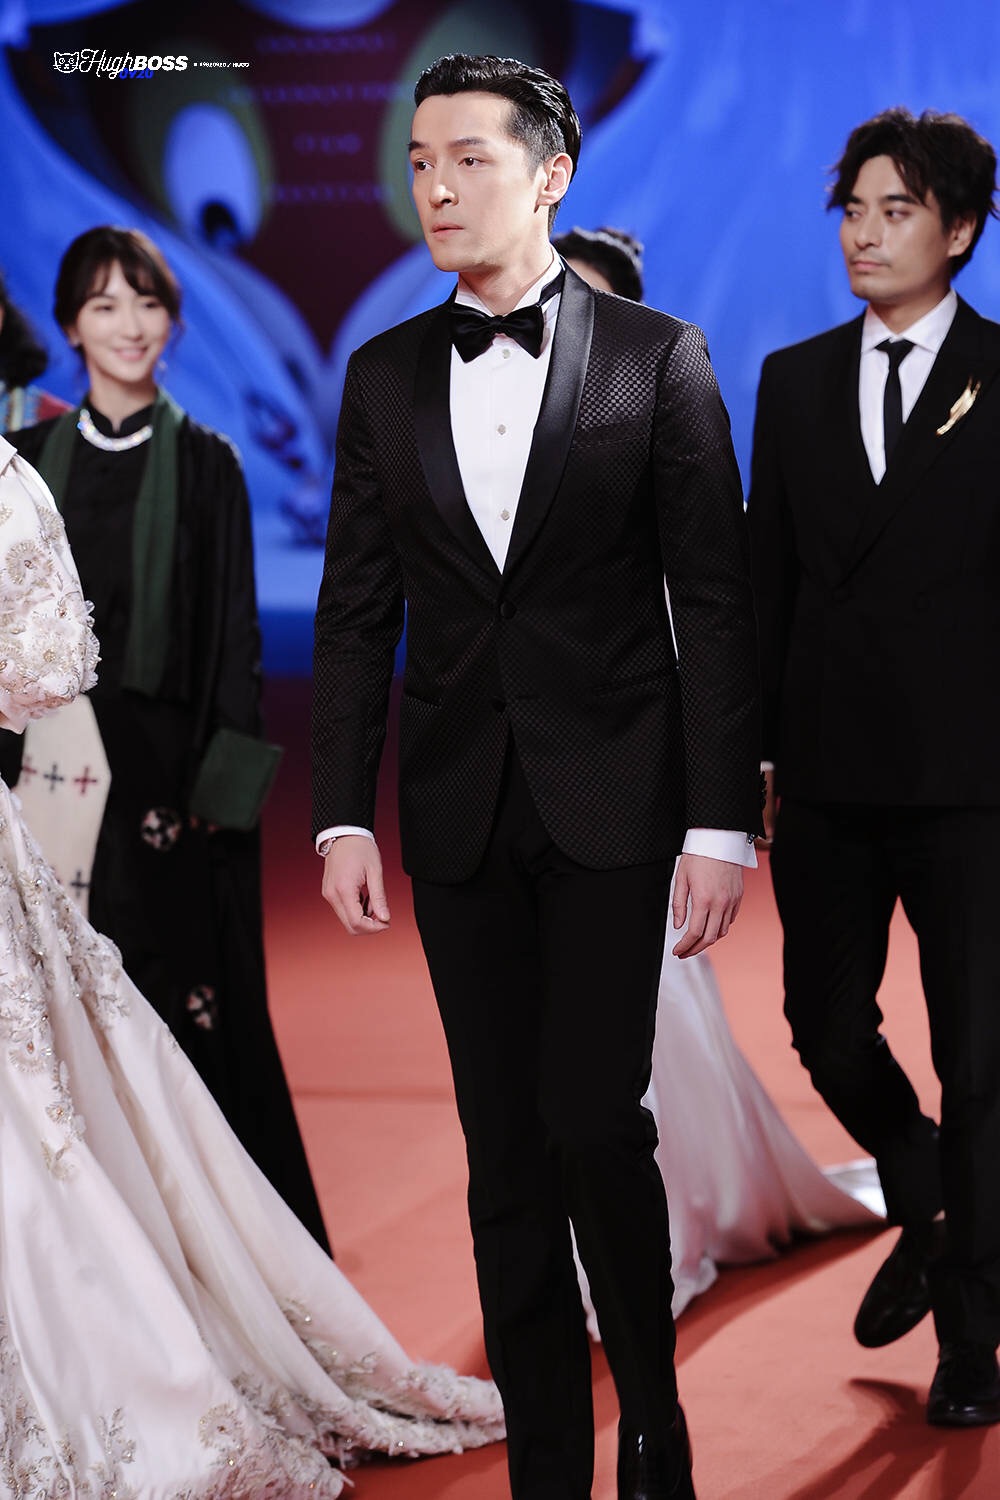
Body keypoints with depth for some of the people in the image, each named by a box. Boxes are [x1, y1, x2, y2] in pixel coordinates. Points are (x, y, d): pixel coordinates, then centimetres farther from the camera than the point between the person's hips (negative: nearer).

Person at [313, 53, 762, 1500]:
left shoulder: (656, 356, -1)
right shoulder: (384, 375, 9)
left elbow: (716, 603, -3)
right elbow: (355, 612, 9)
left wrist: (722, 823, -9)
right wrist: (344, 816, 1)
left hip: (612, 798, -3)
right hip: (459, 810, 3)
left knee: (595, 1117, -10)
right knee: (507, 1156, 7)